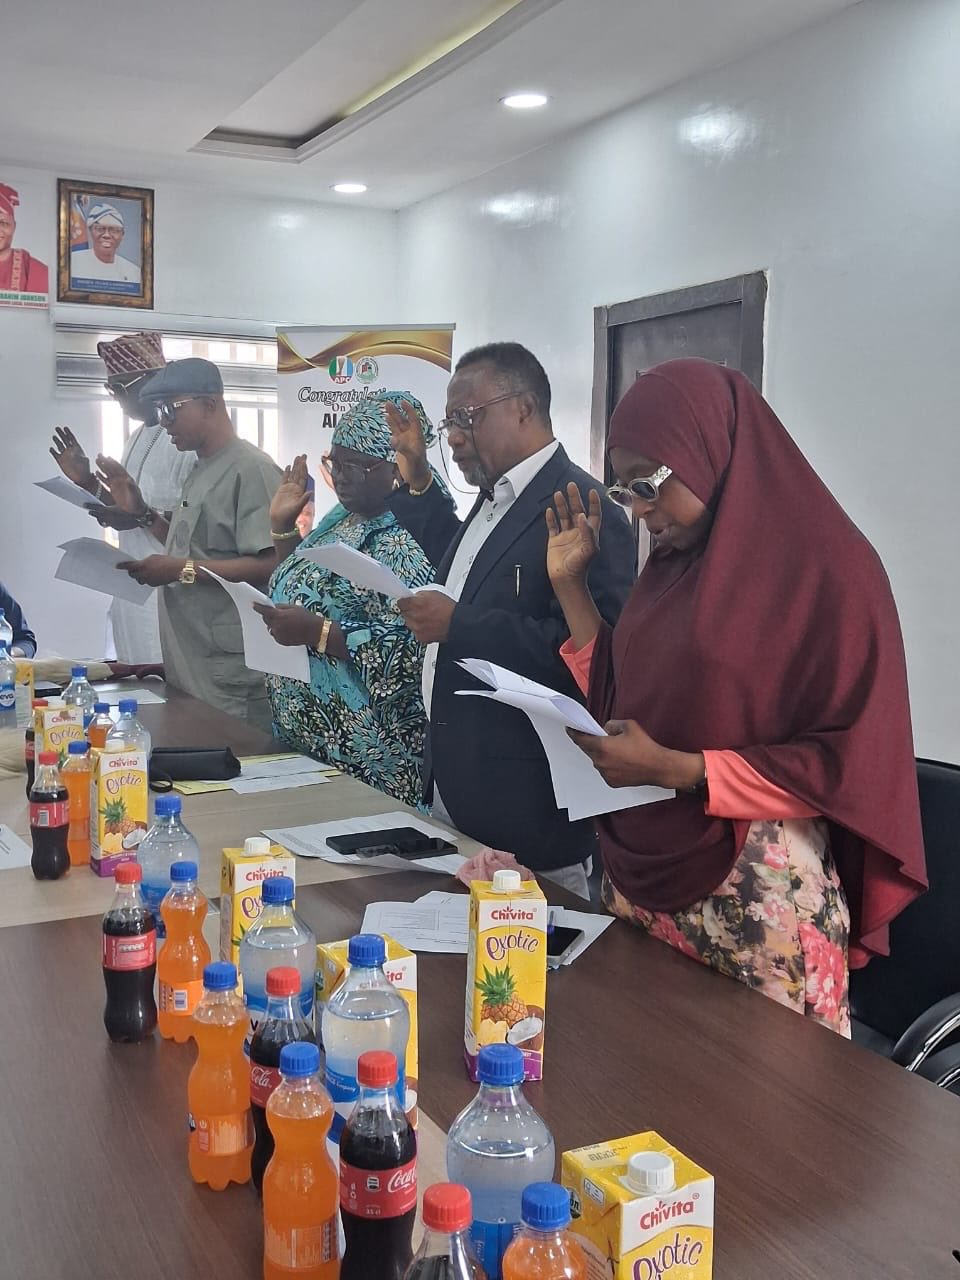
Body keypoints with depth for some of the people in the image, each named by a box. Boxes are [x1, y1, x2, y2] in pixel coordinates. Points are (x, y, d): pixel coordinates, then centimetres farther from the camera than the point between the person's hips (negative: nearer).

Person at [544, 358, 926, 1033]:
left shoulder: (828, 566, -12)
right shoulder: (673, 564, 9)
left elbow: (852, 763, -14)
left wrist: (674, 769, -20)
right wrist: (571, 583, 6)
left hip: (757, 898, -6)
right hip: (644, 879, 6)